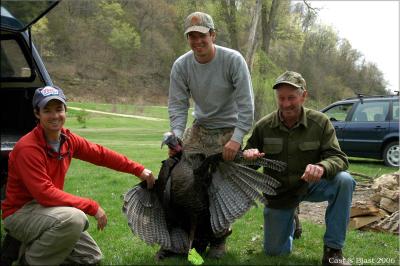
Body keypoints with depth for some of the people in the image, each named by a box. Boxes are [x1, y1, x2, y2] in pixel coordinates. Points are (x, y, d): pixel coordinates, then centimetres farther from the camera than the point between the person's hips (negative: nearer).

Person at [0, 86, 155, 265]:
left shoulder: (68, 139, -3)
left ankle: (34, 243, 15)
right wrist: (92, 207, -28)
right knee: (74, 218, -36)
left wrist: (138, 170, 0)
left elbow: (101, 154, 5)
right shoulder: (28, 148, -25)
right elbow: (45, 193, -30)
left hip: (47, 208, 8)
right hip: (20, 213, -8)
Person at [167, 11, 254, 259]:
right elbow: (177, 104, -8)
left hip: (229, 130, -3)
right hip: (199, 128, 3)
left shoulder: (233, 60, -19)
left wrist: (236, 138, -28)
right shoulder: (181, 66, -10)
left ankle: (219, 239, 12)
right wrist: (176, 135, -24)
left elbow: (246, 103, -20)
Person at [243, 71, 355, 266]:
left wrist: (322, 167, -44)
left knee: (344, 181, -31)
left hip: (310, 185, -1)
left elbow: (338, 158, -19)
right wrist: (248, 156, -29)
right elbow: (247, 159, -2)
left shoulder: (320, 122, -14)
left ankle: (333, 250, -17)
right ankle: (290, 220, 38)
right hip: (278, 193, 1)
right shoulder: (263, 126, -12)